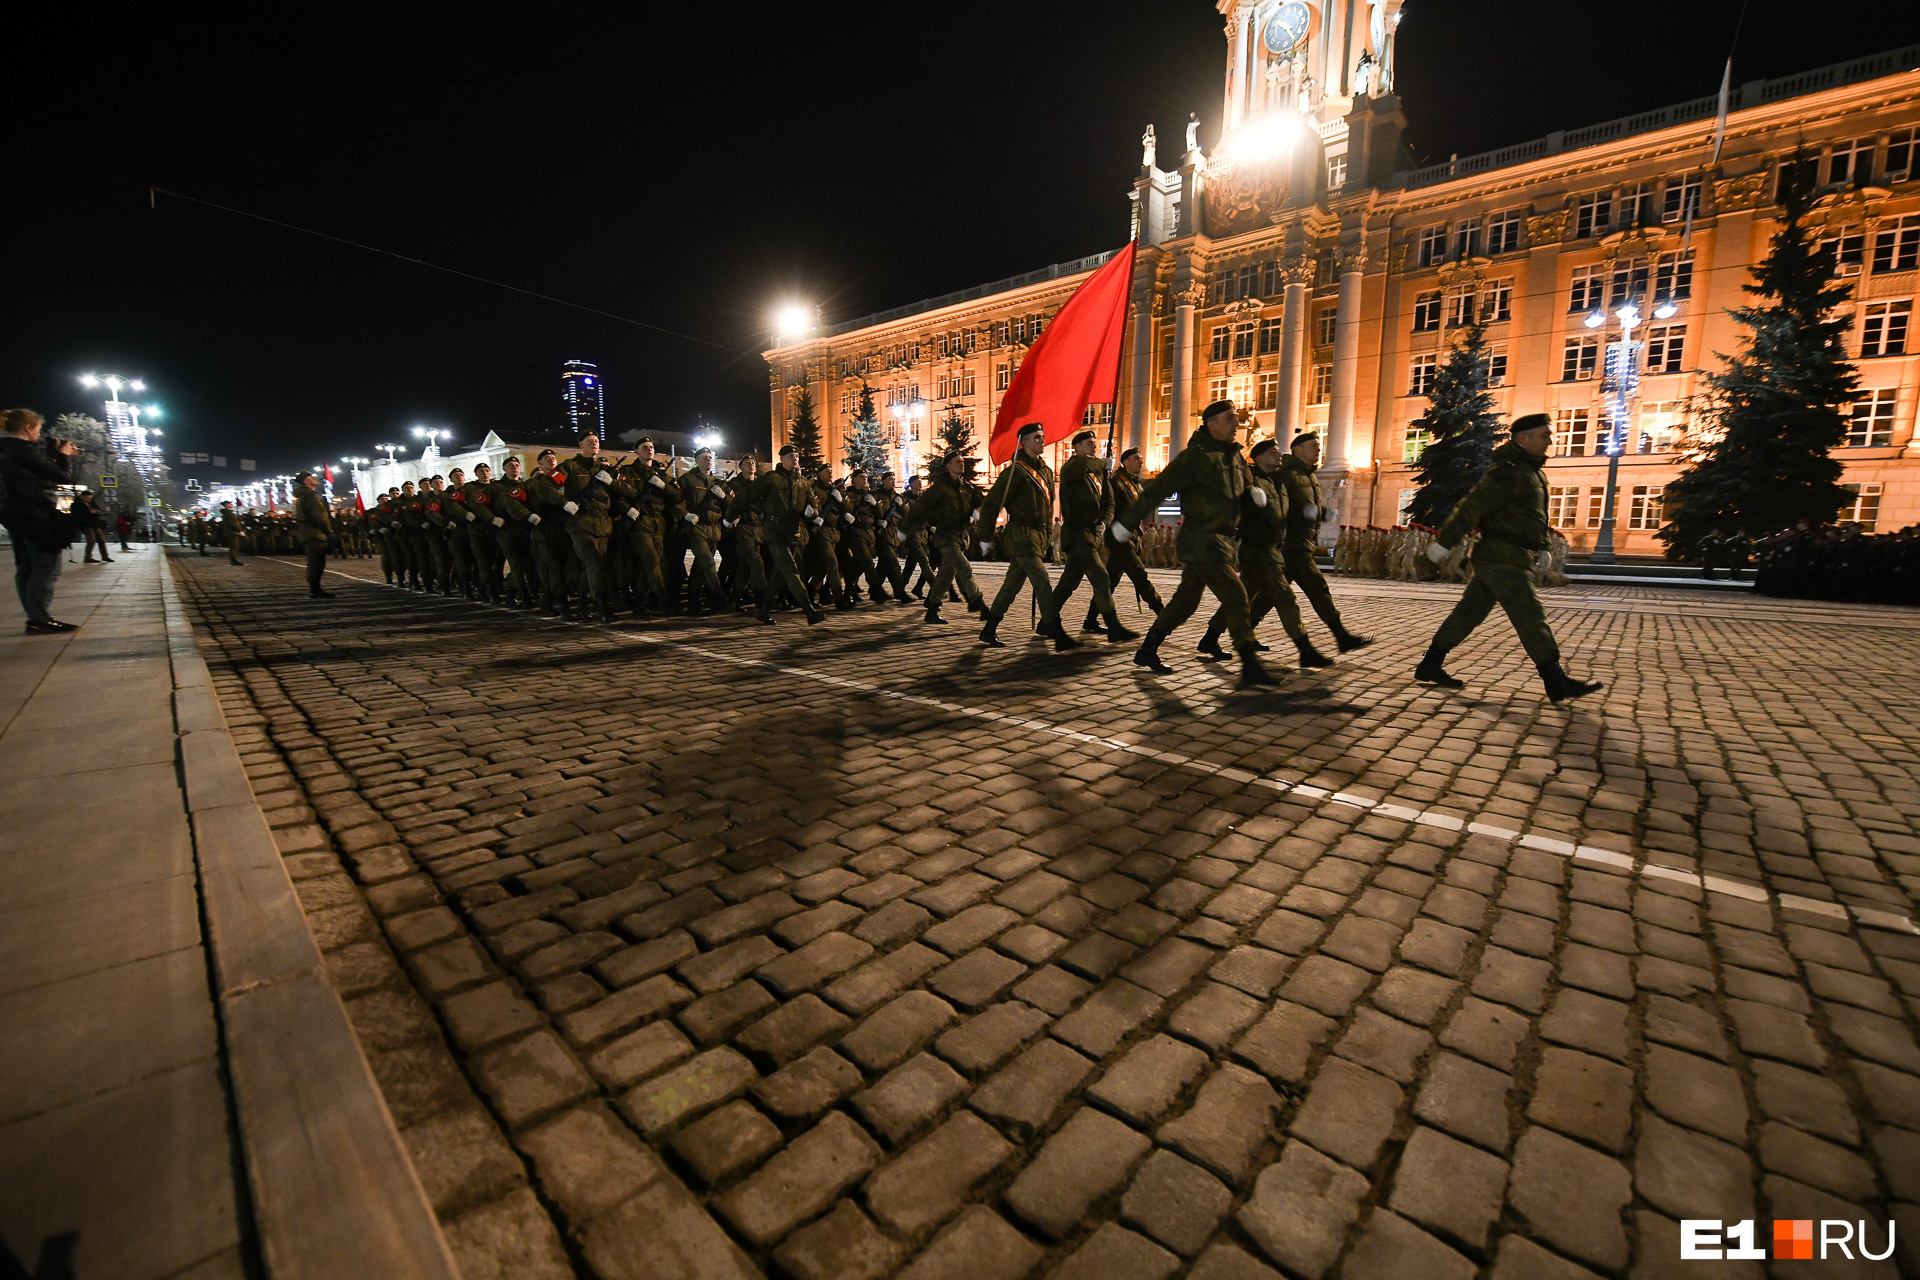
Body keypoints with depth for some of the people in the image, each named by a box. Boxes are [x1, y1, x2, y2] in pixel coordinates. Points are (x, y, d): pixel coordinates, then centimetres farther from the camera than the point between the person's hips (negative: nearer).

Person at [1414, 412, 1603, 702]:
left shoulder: (1533, 471, 19)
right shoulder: (1507, 472, -14)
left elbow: (1537, 516, 27)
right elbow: (1471, 508, -19)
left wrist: (1544, 547, 20)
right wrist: (1443, 542, -22)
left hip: (1499, 560, 10)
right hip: (1502, 559, -10)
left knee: (1468, 614, 9)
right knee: (1531, 618, -5)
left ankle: (1430, 667, 12)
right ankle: (1557, 683, 2)